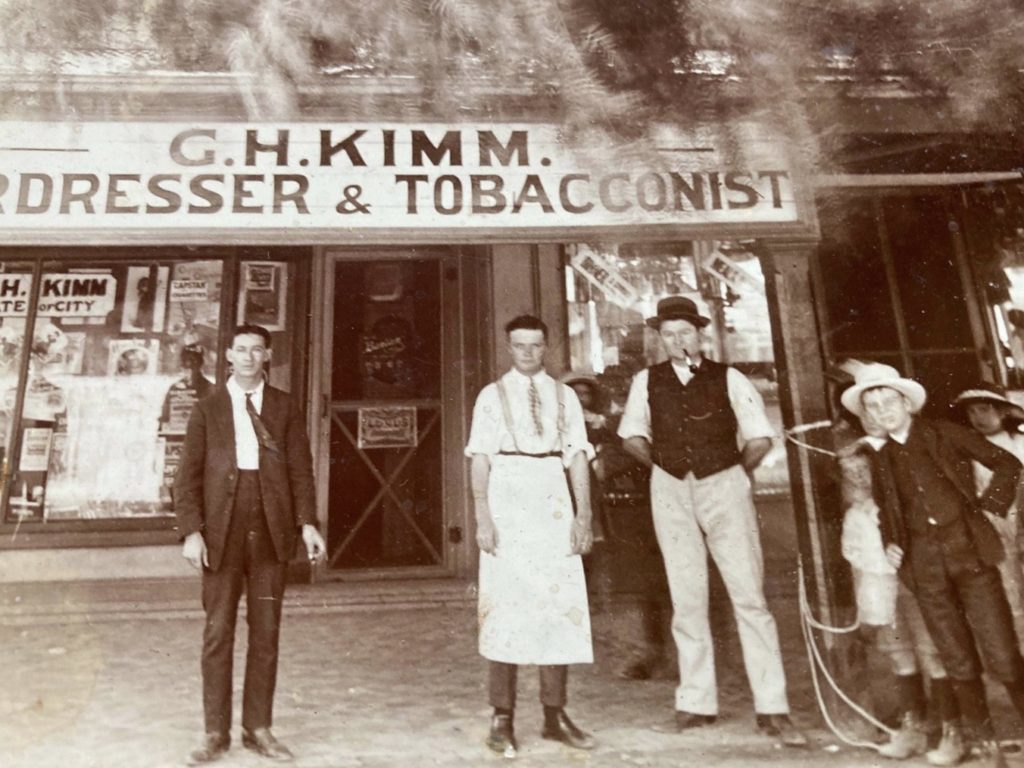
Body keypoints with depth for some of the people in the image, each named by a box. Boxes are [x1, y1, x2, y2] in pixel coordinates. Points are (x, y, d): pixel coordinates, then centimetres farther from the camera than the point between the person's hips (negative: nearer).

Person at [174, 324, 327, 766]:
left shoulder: (284, 408, 9)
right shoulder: (208, 409, 7)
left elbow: (300, 469, 4)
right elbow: (188, 475, 3)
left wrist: (307, 522, -7)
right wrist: (191, 531, -8)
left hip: (271, 531, 1)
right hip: (222, 531, 0)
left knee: (266, 633, 6)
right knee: (218, 634, 5)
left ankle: (258, 729, 18)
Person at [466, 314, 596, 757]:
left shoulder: (564, 396, 12)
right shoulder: (492, 396, 6)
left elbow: (578, 457, 7)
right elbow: (480, 460, -1)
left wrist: (584, 516, -3)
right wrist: (483, 518, -11)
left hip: (554, 504, 3)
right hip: (508, 501, -2)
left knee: (561, 607, 4)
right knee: (506, 606, 0)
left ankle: (554, 715, 17)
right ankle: (503, 719, 10)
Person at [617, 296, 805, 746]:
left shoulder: (729, 379, -3)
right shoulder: (647, 382, 4)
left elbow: (760, 438, 2)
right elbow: (632, 435, 16)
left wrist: (735, 473, 8)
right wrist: (663, 464, 10)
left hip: (724, 489, -2)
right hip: (671, 493, 2)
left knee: (749, 597, -3)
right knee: (686, 601, 7)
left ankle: (772, 710, 5)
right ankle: (696, 705, 17)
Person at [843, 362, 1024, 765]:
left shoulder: (945, 434, 2)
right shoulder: (881, 460, 11)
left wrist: (988, 506, -5)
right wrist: (890, 544, 4)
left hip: (969, 551, -3)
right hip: (925, 566, 3)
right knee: (957, 660, 8)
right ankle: (977, 734, 24)